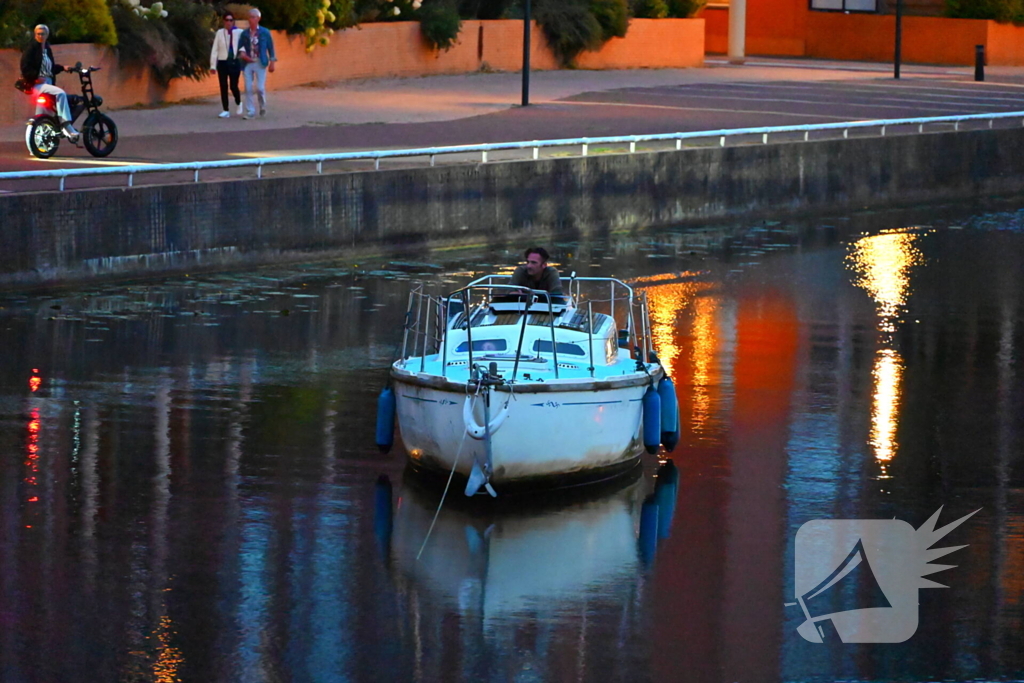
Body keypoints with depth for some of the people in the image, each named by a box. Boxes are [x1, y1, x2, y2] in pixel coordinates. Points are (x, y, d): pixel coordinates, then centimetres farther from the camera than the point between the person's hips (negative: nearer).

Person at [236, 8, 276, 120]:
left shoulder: (265, 33, 1)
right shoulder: (245, 34, 6)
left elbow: (271, 48, 4)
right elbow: (239, 47, 9)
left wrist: (272, 62, -1)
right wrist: (241, 53, -13)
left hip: (260, 63, -3)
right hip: (248, 63, 3)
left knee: (260, 88, -8)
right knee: (248, 88, -1)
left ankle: (263, 106, 19)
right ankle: (250, 112, 6)